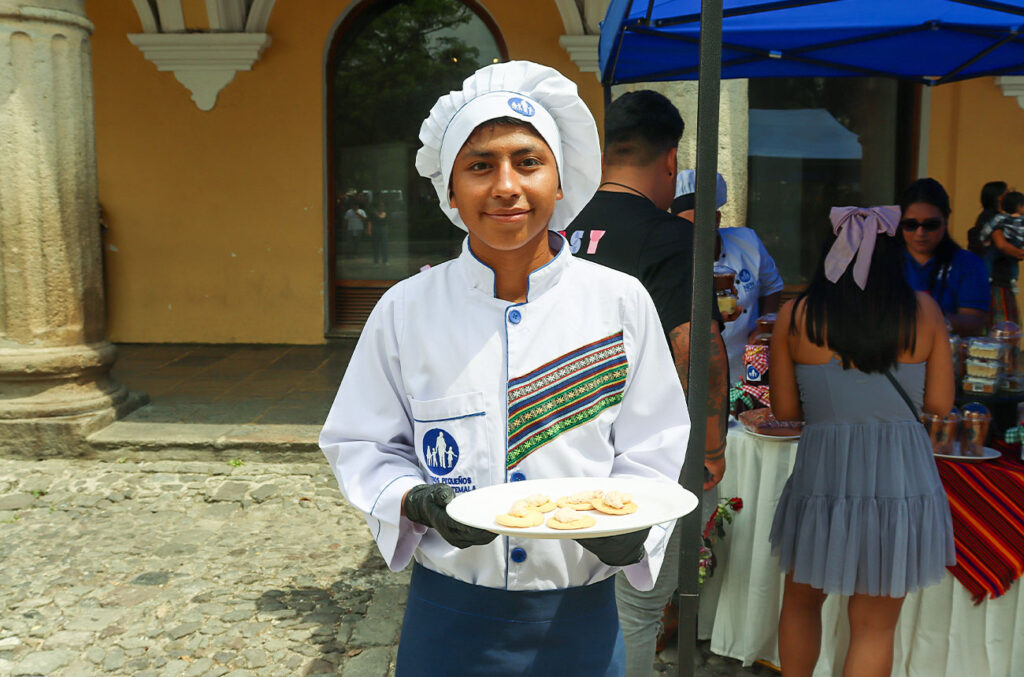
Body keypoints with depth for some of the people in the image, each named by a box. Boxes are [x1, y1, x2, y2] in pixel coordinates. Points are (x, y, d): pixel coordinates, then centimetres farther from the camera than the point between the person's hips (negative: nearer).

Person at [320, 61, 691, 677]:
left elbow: (650, 453, 1)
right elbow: (362, 445, 2)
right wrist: (417, 501, -17)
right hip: (449, 613, 0)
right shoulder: (407, 309, -5)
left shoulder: (621, 302, -5)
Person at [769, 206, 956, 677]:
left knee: (802, 603, 23)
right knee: (874, 627, 11)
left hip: (823, 474, 0)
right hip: (902, 477, 1)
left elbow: (784, 410, 1)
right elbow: (939, 403, 3)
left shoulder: (795, 316, -4)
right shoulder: (923, 311, -2)